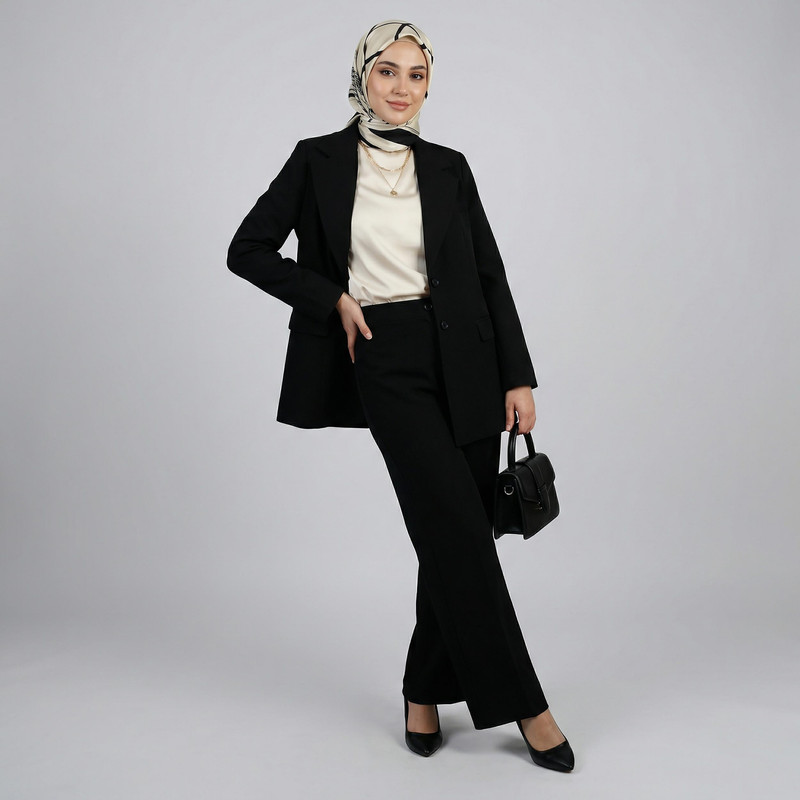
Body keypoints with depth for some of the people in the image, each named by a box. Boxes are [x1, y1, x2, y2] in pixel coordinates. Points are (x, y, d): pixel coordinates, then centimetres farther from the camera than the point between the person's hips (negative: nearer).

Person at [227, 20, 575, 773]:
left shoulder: (448, 167, 9)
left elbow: (490, 274, 8)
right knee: (458, 529, -9)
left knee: (451, 532, 5)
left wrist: (519, 377, 1)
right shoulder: (318, 159, 3)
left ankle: (426, 691, 23)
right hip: (385, 361, -3)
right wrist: (332, 298, -5)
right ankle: (520, 703, 4)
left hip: (464, 359, 3)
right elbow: (248, 250, 5)